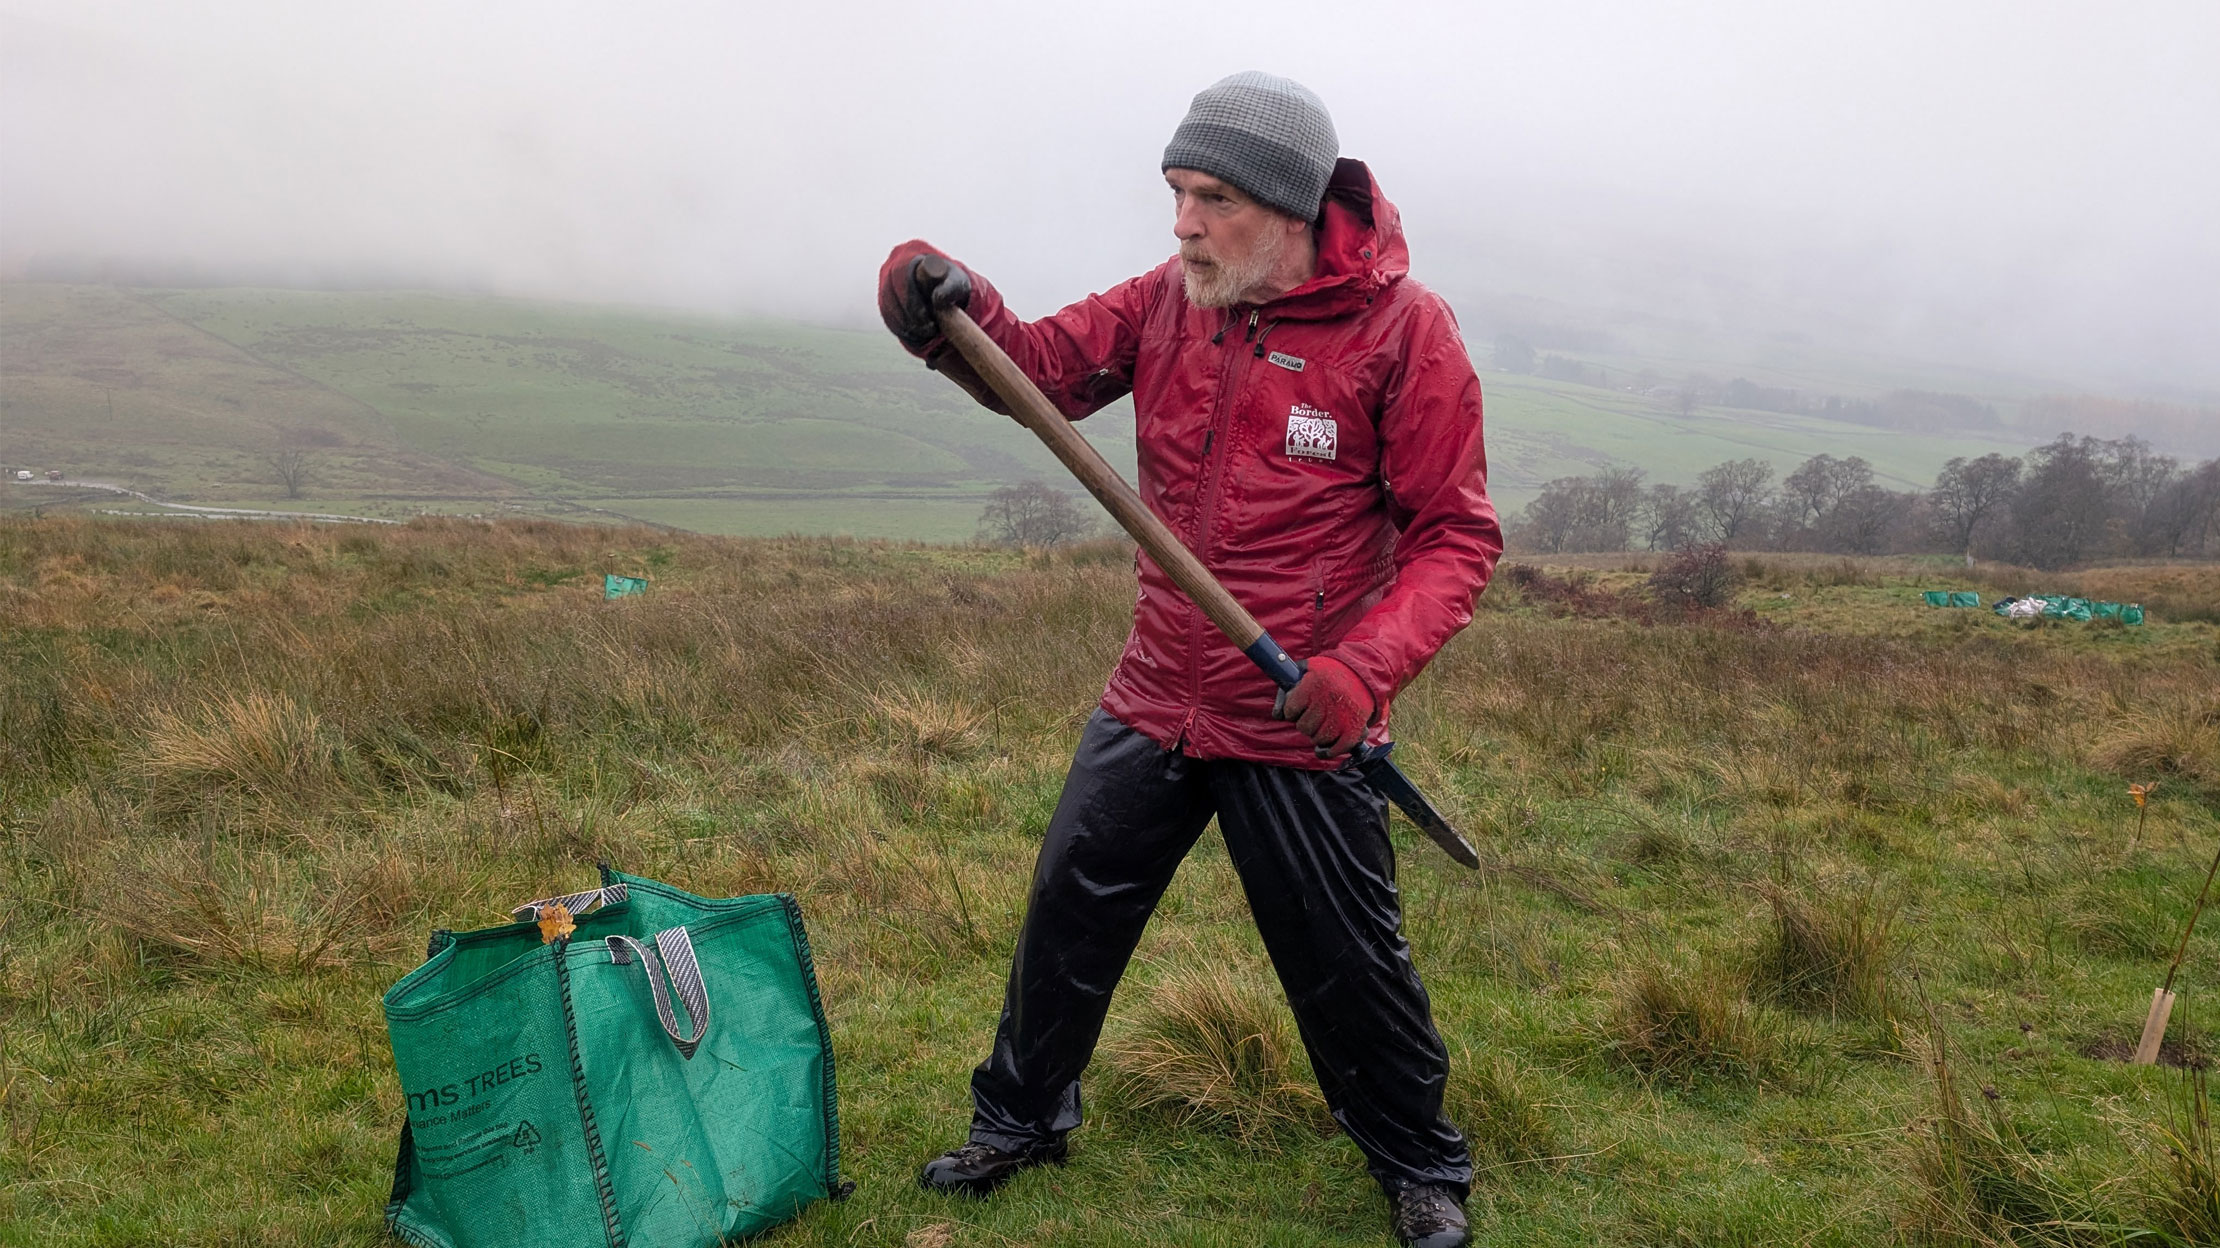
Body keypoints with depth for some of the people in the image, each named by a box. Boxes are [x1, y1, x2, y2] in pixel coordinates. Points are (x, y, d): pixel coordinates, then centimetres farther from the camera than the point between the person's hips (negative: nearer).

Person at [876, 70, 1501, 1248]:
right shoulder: (1171, 297, 0)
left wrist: (1367, 666, -26)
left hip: (1300, 729, -4)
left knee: (1347, 963, 9)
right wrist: (960, 316, -27)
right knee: (1065, 916, 14)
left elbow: (1457, 534, -12)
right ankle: (1018, 1119, 39)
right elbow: (1047, 367, -4)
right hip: (1152, 703, 5)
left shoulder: (1402, 328, -14)